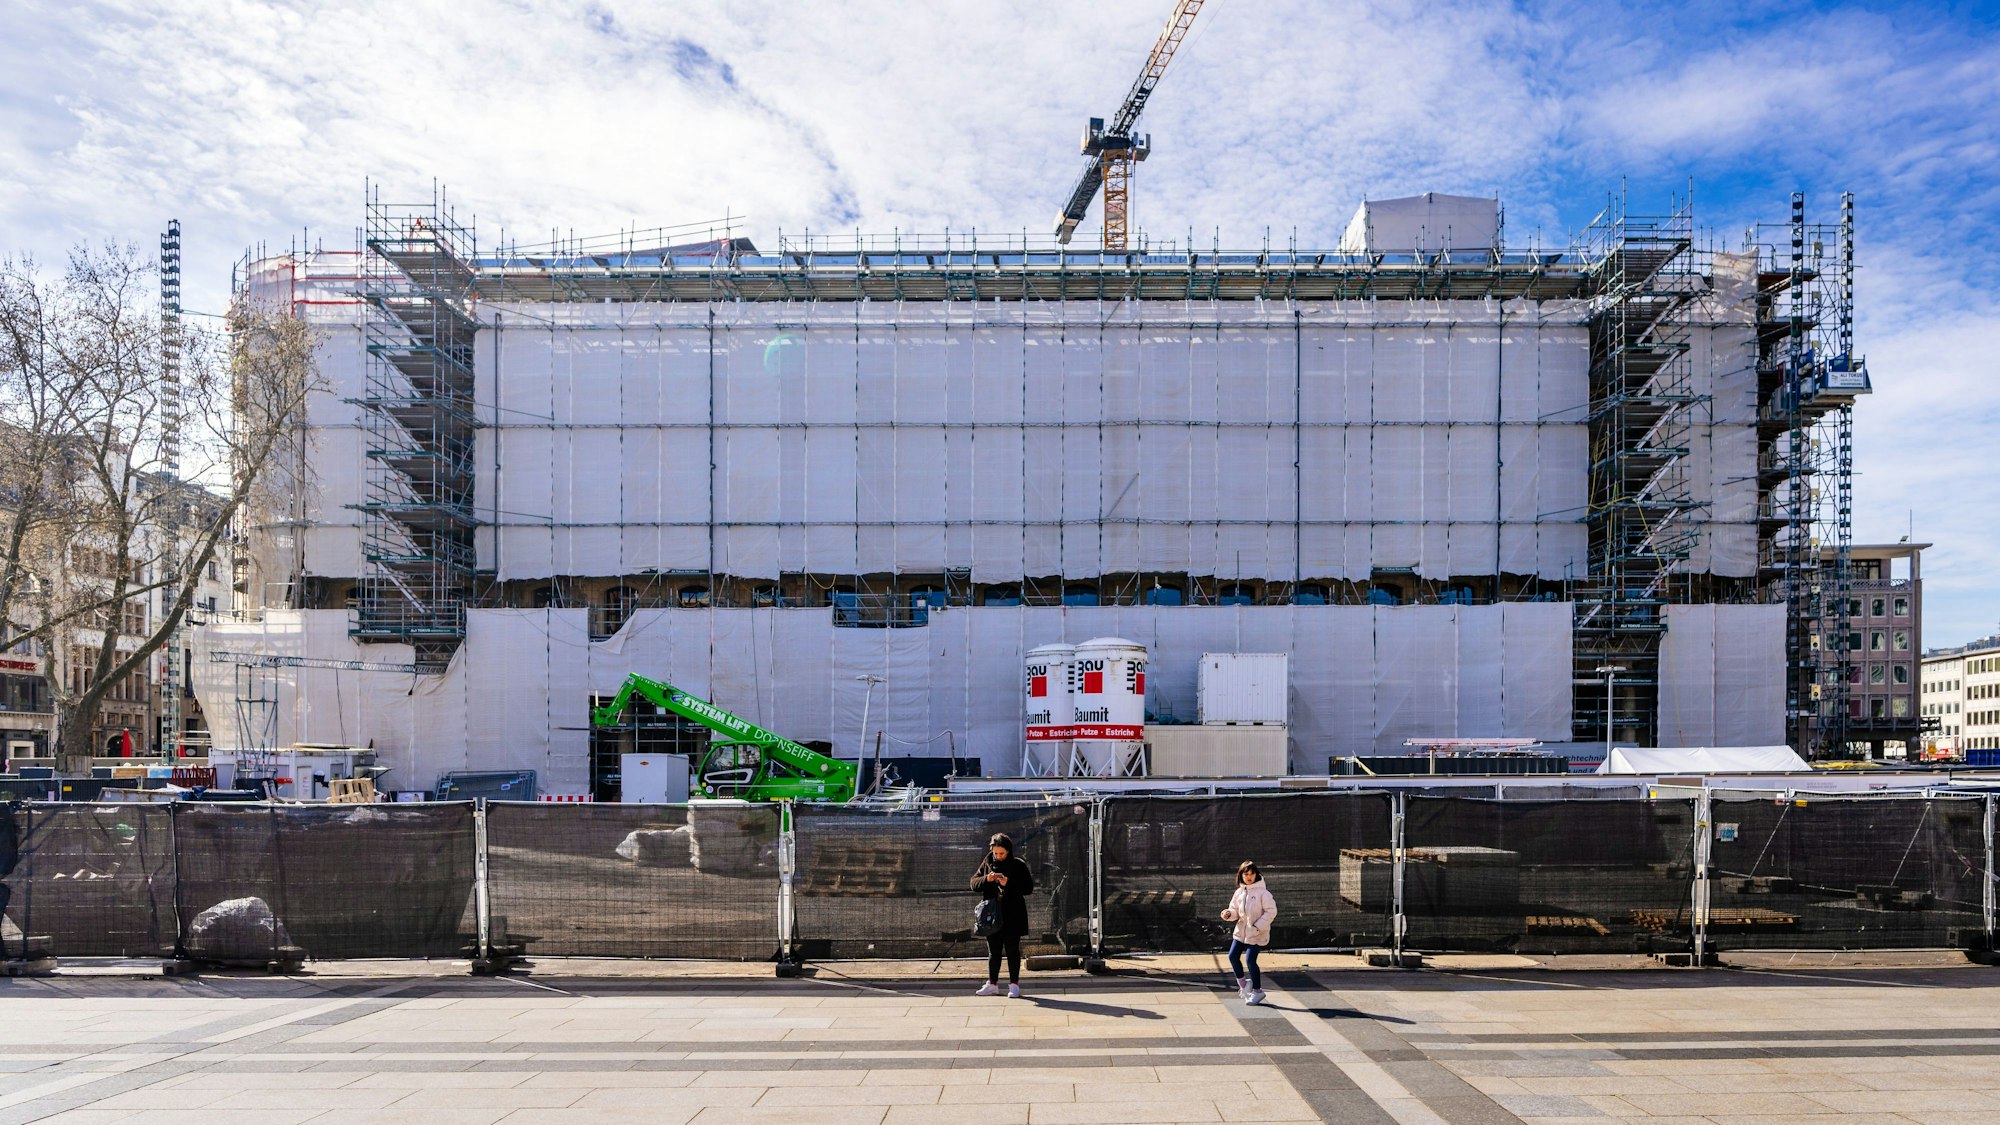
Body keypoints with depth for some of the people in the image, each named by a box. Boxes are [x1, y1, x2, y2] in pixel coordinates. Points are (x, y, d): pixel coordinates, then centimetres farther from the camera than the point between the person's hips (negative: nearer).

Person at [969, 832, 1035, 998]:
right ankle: (992, 985, 21)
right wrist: (986, 879, -17)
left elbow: (1029, 888, -9)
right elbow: (973, 883, 4)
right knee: (993, 951, 12)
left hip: (1012, 917, -3)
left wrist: (1009, 883, -22)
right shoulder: (987, 863, 6)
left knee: (1012, 951, 3)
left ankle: (1014, 984, 11)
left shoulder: (1018, 865, -4)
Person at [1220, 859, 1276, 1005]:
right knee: (1233, 956, -1)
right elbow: (1235, 911, 13)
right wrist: (1229, 914, -10)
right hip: (1241, 930, 6)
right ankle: (1242, 983, 23)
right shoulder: (1239, 892, 7)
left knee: (1250, 960, -9)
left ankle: (1257, 991, 10)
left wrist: (1258, 926, -17)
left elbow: (1271, 911, -12)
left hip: (1257, 933, -6)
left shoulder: (1262, 892, -11)